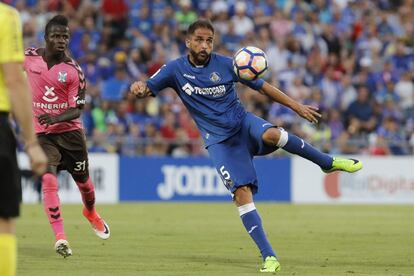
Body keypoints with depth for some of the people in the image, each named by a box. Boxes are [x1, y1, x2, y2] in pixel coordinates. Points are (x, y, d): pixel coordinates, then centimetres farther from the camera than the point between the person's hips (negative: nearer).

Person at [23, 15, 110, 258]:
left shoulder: (74, 71, -11)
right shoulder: (29, 57, -5)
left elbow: (77, 110, -13)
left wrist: (56, 118, -31)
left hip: (70, 131, 0)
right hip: (41, 132, 0)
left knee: (83, 180, 14)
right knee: (49, 180, -20)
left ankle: (91, 212, 50)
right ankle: (60, 237, -23)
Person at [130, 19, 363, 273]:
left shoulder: (225, 64, -4)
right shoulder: (175, 70, -4)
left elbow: (262, 86, 1)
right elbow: (147, 89, -7)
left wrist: (297, 106, -1)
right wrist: (139, 88, -33)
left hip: (243, 123, 0)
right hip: (219, 141, 0)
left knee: (272, 134, -35)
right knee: (242, 193, -16)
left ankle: (329, 162, -14)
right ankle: (269, 258, -14)